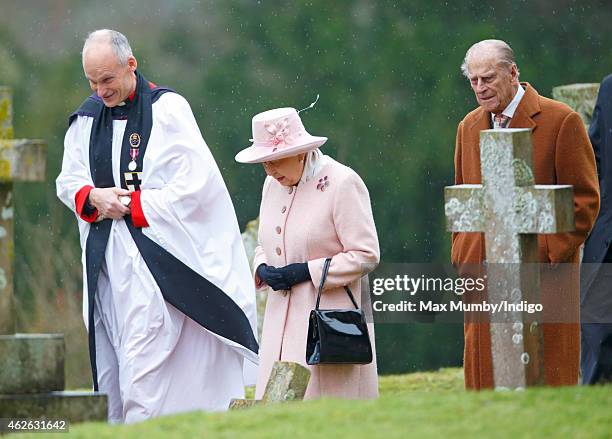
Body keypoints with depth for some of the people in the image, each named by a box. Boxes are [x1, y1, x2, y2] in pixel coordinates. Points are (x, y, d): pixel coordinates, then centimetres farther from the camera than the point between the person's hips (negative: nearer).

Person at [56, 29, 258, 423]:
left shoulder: (168, 110, -7)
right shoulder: (86, 118, 12)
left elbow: (195, 182, -11)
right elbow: (68, 180, 17)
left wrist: (133, 206, -11)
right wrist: (93, 197, -6)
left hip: (156, 251, -6)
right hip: (105, 254, 6)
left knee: (144, 351, -14)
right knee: (111, 350, 4)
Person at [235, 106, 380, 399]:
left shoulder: (342, 183, -10)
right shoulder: (273, 185, 13)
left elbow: (365, 254, -12)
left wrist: (306, 272, -17)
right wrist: (263, 269, 1)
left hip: (329, 317, -7)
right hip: (282, 318, 7)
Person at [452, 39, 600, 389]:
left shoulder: (561, 120, -4)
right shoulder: (470, 126, 15)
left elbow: (585, 200, -5)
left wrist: (546, 254, -12)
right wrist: (461, 256, 9)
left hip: (542, 278, -5)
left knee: (546, 379, -4)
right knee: (485, 380, 2)